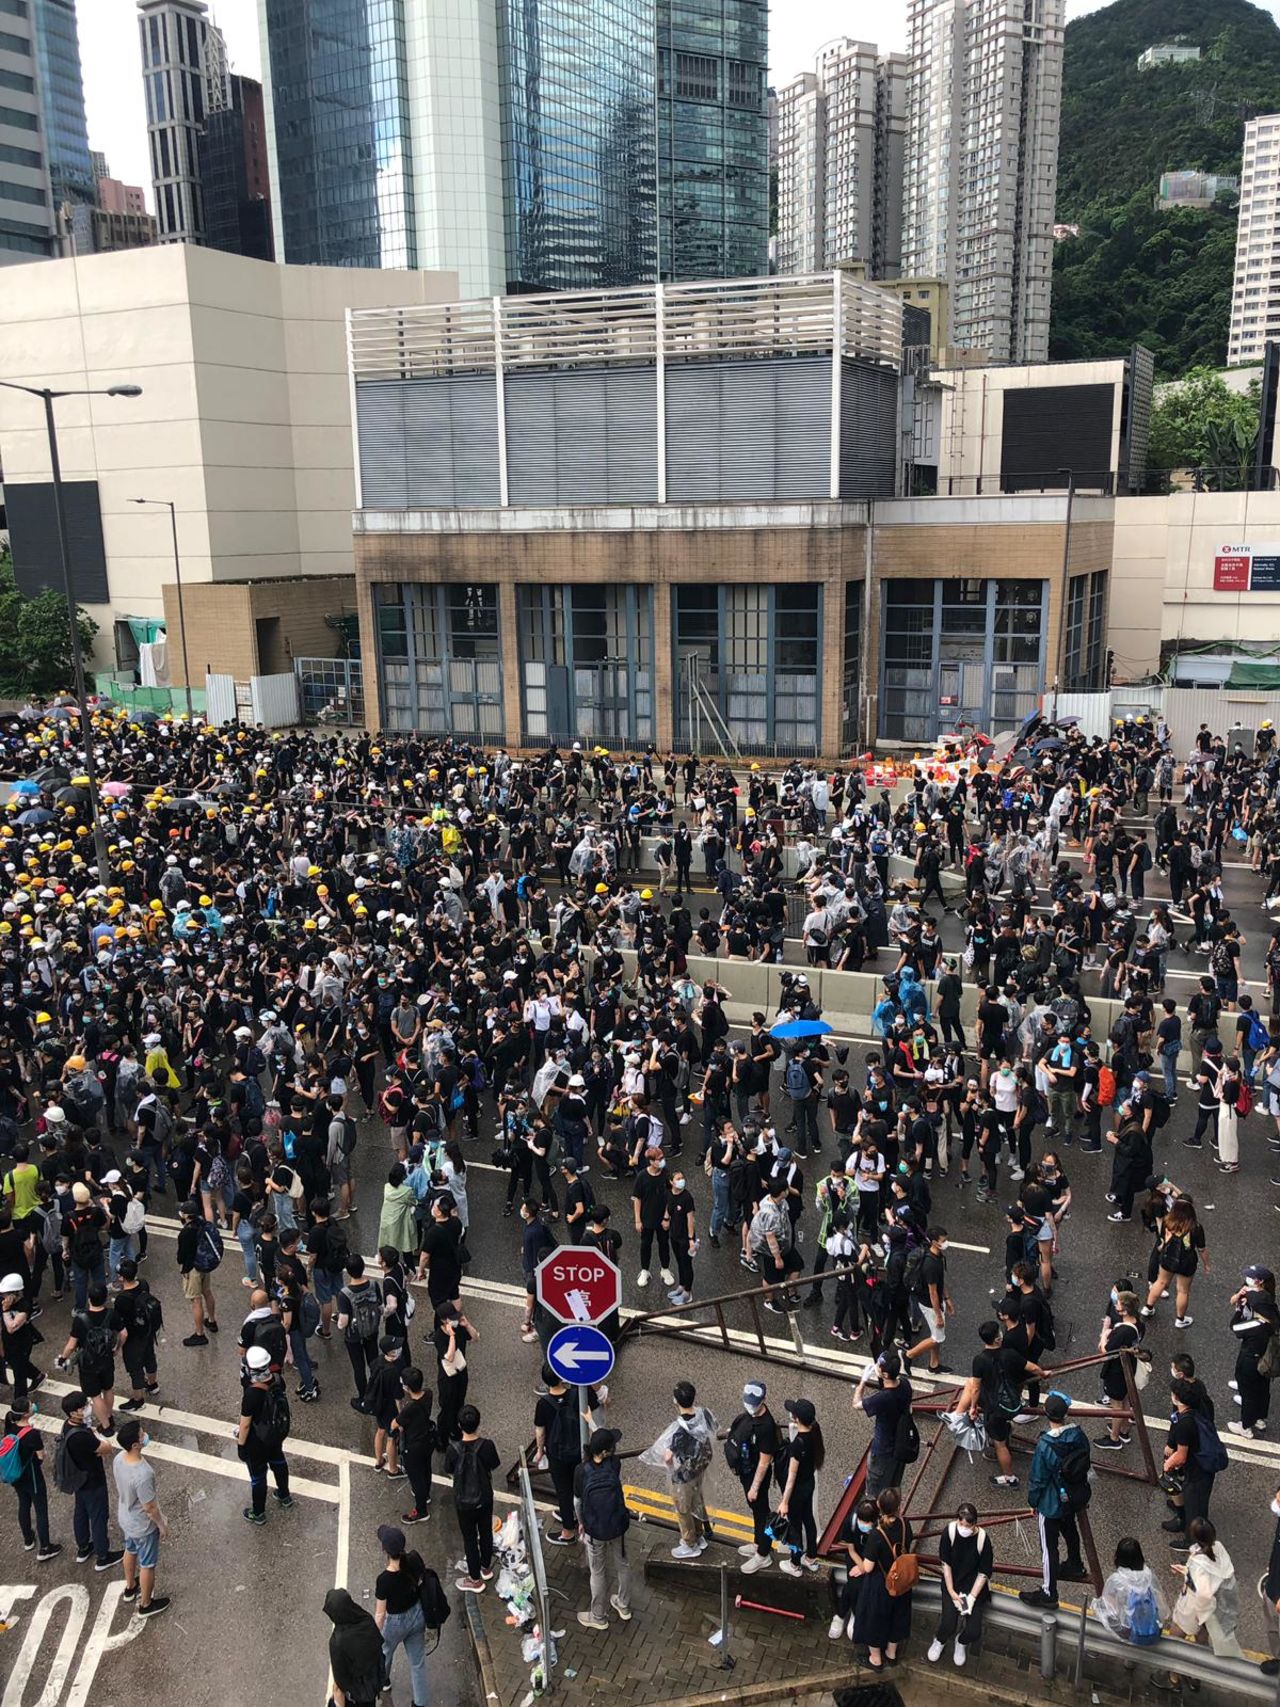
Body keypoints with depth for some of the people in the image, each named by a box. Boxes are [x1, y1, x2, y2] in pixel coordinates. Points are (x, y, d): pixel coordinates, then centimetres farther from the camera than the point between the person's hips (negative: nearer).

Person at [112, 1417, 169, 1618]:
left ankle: (130, 1588, 58)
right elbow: (150, 1508, -27)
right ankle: (146, 1605, 40)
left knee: (130, 1551, 33)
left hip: (125, 1518, 7)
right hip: (143, 1526, -7)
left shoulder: (119, 1458, -20)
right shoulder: (142, 1475, -43)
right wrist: (162, 1525, -10)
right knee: (147, 1565, 18)